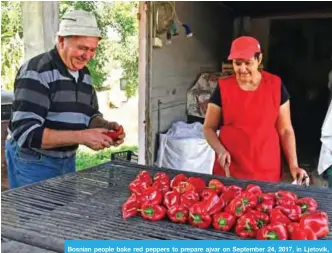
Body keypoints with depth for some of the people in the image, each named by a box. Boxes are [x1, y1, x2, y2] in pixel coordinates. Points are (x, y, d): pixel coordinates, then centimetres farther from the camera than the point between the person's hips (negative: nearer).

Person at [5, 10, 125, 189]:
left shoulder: (84, 74, 4)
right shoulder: (36, 72, -19)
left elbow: (90, 115, 14)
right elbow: (26, 133, -25)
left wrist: (105, 127, -8)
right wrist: (81, 137, -30)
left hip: (67, 160, 7)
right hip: (32, 163, -7)